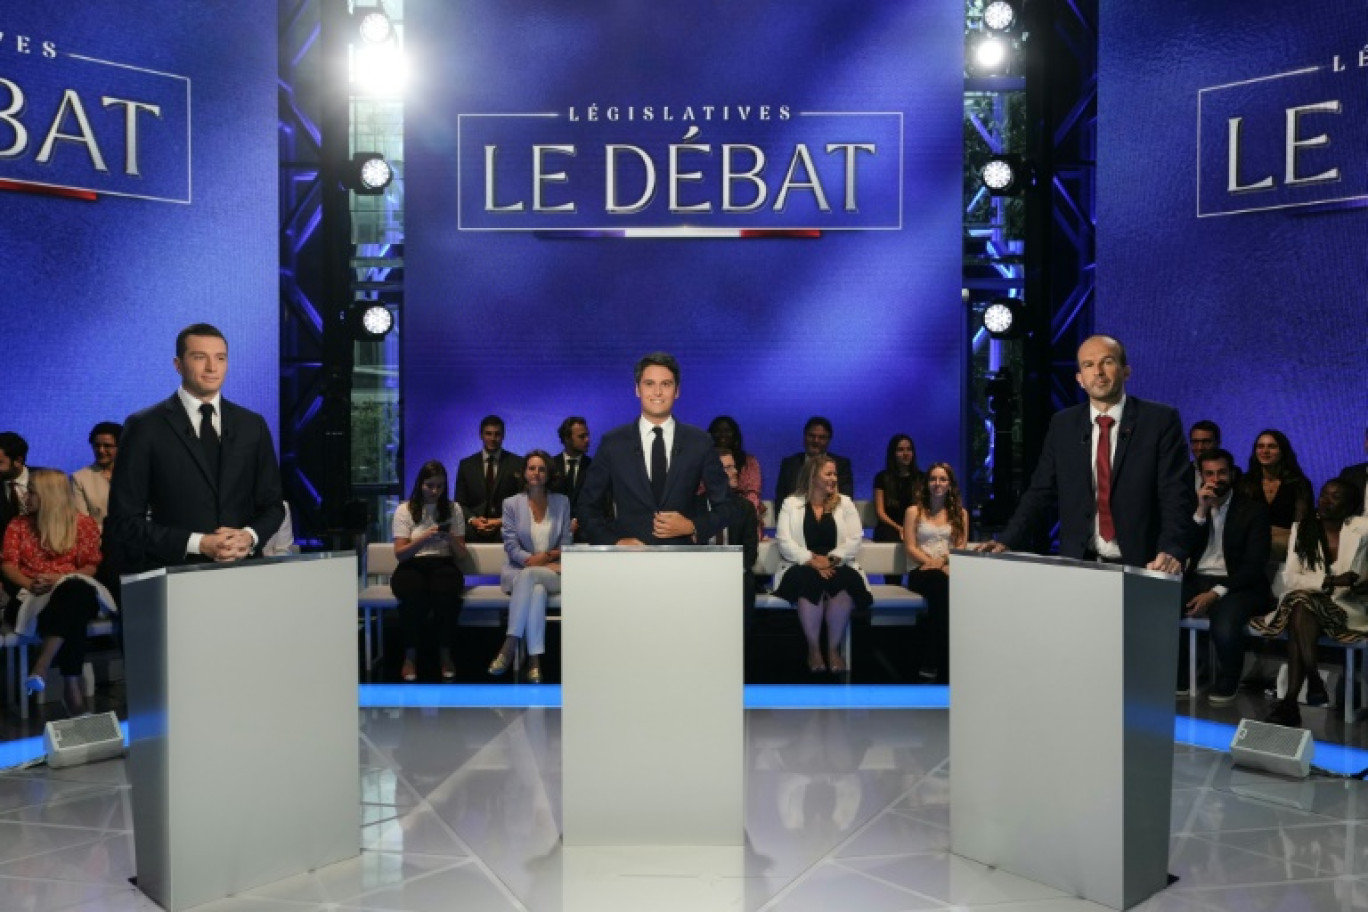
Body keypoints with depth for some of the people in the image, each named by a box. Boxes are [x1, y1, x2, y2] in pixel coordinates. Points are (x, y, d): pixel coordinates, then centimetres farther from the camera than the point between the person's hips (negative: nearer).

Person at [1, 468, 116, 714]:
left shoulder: (83, 524, 12)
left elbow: (91, 566, 6)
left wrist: (60, 580, -12)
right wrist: (30, 584, -10)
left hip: (77, 592, -1)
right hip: (35, 596, 1)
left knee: (73, 591, -42)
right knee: (71, 617, -37)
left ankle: (41, 667, -49)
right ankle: (73, 687, -42)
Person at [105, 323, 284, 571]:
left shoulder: (253, 426, 7)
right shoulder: (145, 428, -1)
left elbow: (272, 504, 11)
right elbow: (124, 520, -4)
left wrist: (250, 536, -8)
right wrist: (198, 544, -13)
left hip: (241, 568, 3)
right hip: (173, 571, -2)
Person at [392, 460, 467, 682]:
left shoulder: (453, 509, 13)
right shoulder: (405, 510, 8)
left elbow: (461, 554, 12)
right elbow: (399, 553, 1)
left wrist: (450, 538, -9)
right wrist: (424, 537, -14)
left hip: (443, 566, 1)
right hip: (412, 567, -1)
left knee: (446, 590, -37)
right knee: (415, 592, -38)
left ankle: (445, 653, -17)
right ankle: (410, 655, -18)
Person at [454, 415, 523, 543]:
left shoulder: (517, 463, 7)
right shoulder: (466, 465, 14)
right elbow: (460, 502, 12)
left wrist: (502, 521, -10)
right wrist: (473, 520, -8)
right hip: (474, 532, 0)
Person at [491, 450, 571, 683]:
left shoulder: (561, 502, 9)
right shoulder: (512, 504, 4)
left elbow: (566, 543, 7)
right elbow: (511, 547, -3)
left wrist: (547, 555, -12)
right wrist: (540, 562, -14)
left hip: (553, 574, 0)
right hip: (517, 571, 0)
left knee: (529, 576, -35)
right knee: (537, 590, -35)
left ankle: (510, 645, -37)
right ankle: (534, 661, -39)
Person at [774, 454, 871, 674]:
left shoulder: (845, 503, 15)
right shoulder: (791, 504, 10)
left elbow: (854, 540, 3)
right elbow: (785, 542, -3)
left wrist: (831, 560, -14)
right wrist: (812, 561, -16)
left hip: (837, 567, 1)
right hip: (802, 567, -1)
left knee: (844, 582, -34)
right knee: (809, 582, -36)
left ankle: (834, 649, -21)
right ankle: (813, 648, -21)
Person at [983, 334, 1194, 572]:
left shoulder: (1161, 420, -2)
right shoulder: (1062, 425, 7)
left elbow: (1176, 496, -7)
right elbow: (1041, 492, 5)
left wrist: (1172, 551, -23)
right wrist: (1007, 542, -8)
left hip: (1141, 567, -2)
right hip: (1077, 565, 2)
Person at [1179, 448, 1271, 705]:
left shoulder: (1254, 509, 2)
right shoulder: (1193, 506, 13)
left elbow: (1254, 565, -6)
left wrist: (1216, 593, -17)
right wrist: (1201, 511, -8)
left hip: (1235, 585, -3)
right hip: (1197, 580, 4)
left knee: (1224, 629, -35)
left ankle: (1224, 690, -6)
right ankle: (1178, 683, -7)